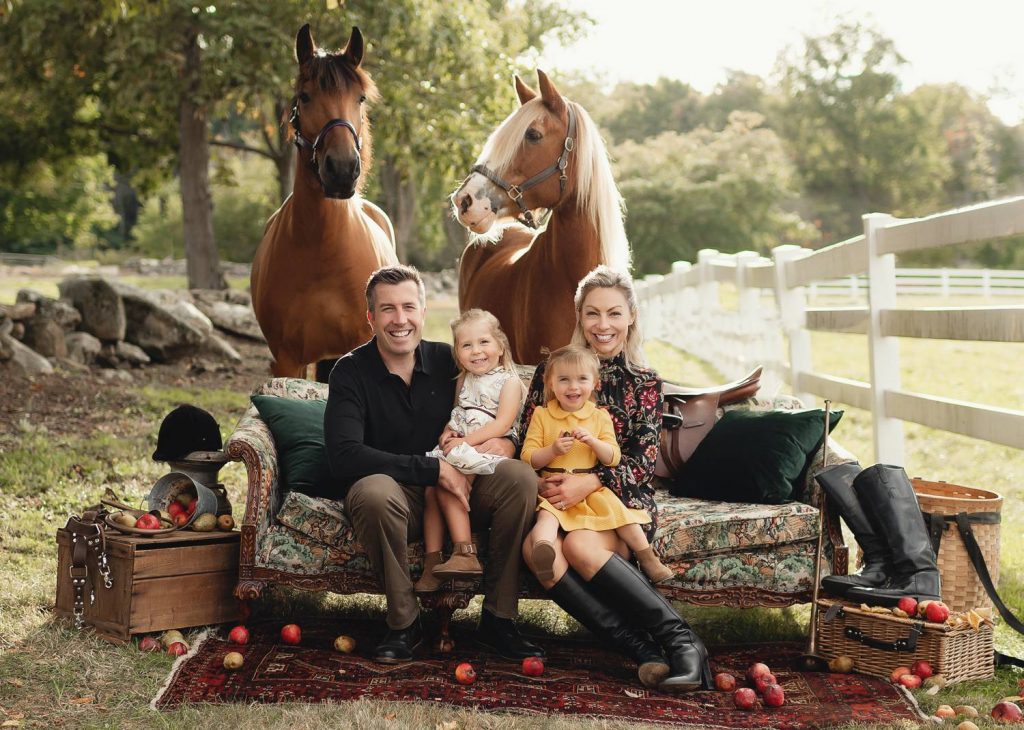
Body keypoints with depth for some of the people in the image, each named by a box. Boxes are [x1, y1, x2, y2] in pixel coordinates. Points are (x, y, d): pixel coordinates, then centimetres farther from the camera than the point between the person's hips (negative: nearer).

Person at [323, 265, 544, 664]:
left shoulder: (448, 362, 2)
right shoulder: (351, 373, -9)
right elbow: (344, 456, -23)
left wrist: (505, 441, -14)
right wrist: (434, 469, -26)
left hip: (452, 488, 4)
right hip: (393, 491, -3)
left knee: (521, 478, -22)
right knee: (374, 493, -38)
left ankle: (498, 620, -14)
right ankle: (404, 624, -19)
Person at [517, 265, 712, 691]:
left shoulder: (644, 384, 9)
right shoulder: (552, 372, 12)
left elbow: (644, 460, -1)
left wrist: (590, 482, -18)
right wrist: (542, 482, -12)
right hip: (556, 497, 2)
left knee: (580, 544, -36)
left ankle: (680, 640, -33)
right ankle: (643, 648, -40)